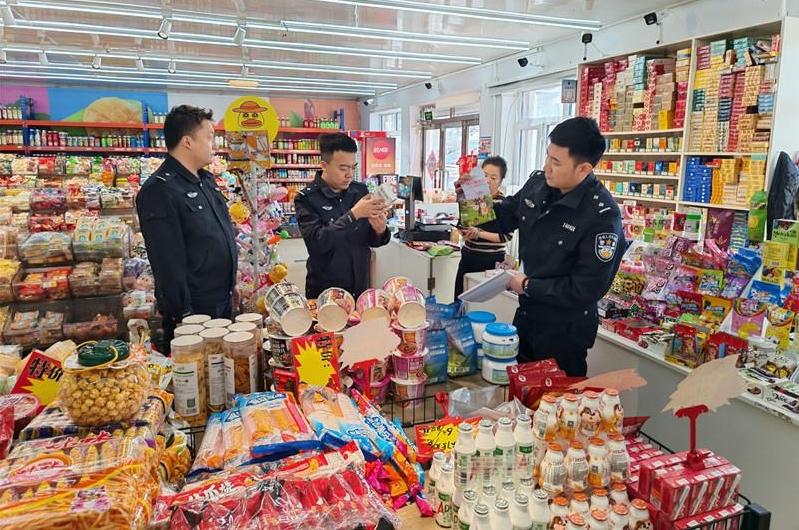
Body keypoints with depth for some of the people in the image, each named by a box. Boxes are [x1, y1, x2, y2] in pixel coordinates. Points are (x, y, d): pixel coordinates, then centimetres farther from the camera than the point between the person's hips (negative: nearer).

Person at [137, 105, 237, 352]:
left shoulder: (206, 180, 10)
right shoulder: (159, 191, -19)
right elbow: (168, 263, -22)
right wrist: (184, 316, -20)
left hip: (224, 304, 9)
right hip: (193, 312, -9)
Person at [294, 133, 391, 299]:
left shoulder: (360, 190, 0)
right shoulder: (307, 199, -11)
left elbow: (372, 241, 6)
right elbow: (316, 242, -25)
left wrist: (380, 230, -16)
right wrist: (354, 214, -29)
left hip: (360, 288, 4)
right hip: (324, 291, -4)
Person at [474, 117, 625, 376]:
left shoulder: (603, 216, -26)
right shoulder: (538, 183, -7)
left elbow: (586, 289, -25)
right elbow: (506, 216, 11)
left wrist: (528, 286, -18)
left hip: (565, 330, -6)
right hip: (526, 312, 7)